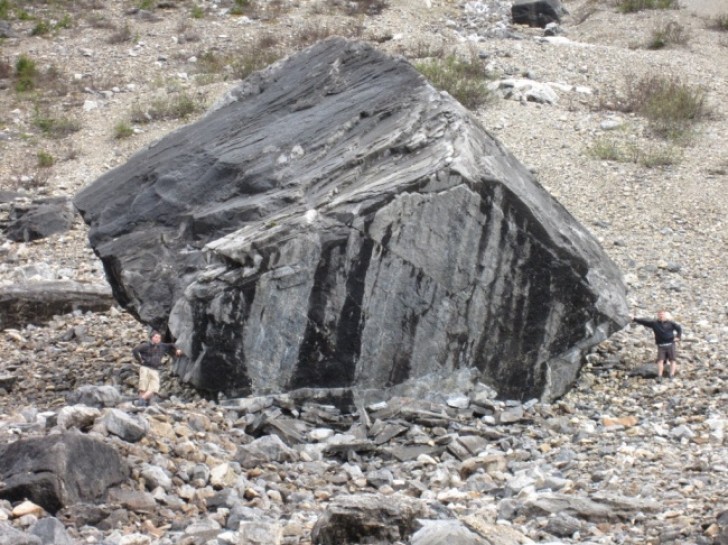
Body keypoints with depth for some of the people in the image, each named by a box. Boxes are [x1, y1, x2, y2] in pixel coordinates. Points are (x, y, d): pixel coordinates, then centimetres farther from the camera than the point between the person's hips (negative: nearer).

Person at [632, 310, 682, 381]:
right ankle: (659, 376, -14)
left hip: (670, 345, 0)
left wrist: (678, 337, 1)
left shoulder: (670, 323, 4)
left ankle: (671, 376, -5)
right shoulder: (654, 323, 5)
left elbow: (679, 328, 12)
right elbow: (644, 321, 5)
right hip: (661, 346, 0)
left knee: (672, 360, -5)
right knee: (660, 360, -11)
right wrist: (635, 319, 2)